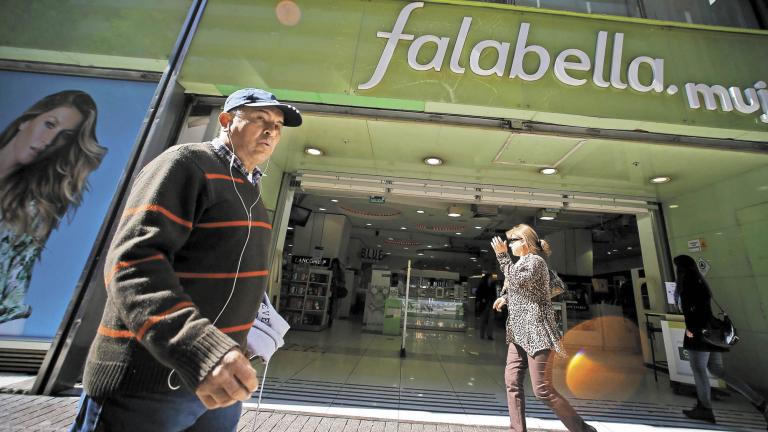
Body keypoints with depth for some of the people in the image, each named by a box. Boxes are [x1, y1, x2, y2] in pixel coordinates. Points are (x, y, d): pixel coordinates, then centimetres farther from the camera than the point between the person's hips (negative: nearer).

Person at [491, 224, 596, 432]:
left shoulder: (535, 260, -10)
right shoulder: (523, 262, 17)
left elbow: (517, 282, -25)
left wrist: (502, 255, -20)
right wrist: (505, 298, 11)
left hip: (536, 332, -9)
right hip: (520, 333, 9)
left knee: (542, 389, -4)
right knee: (512, 381, 5)